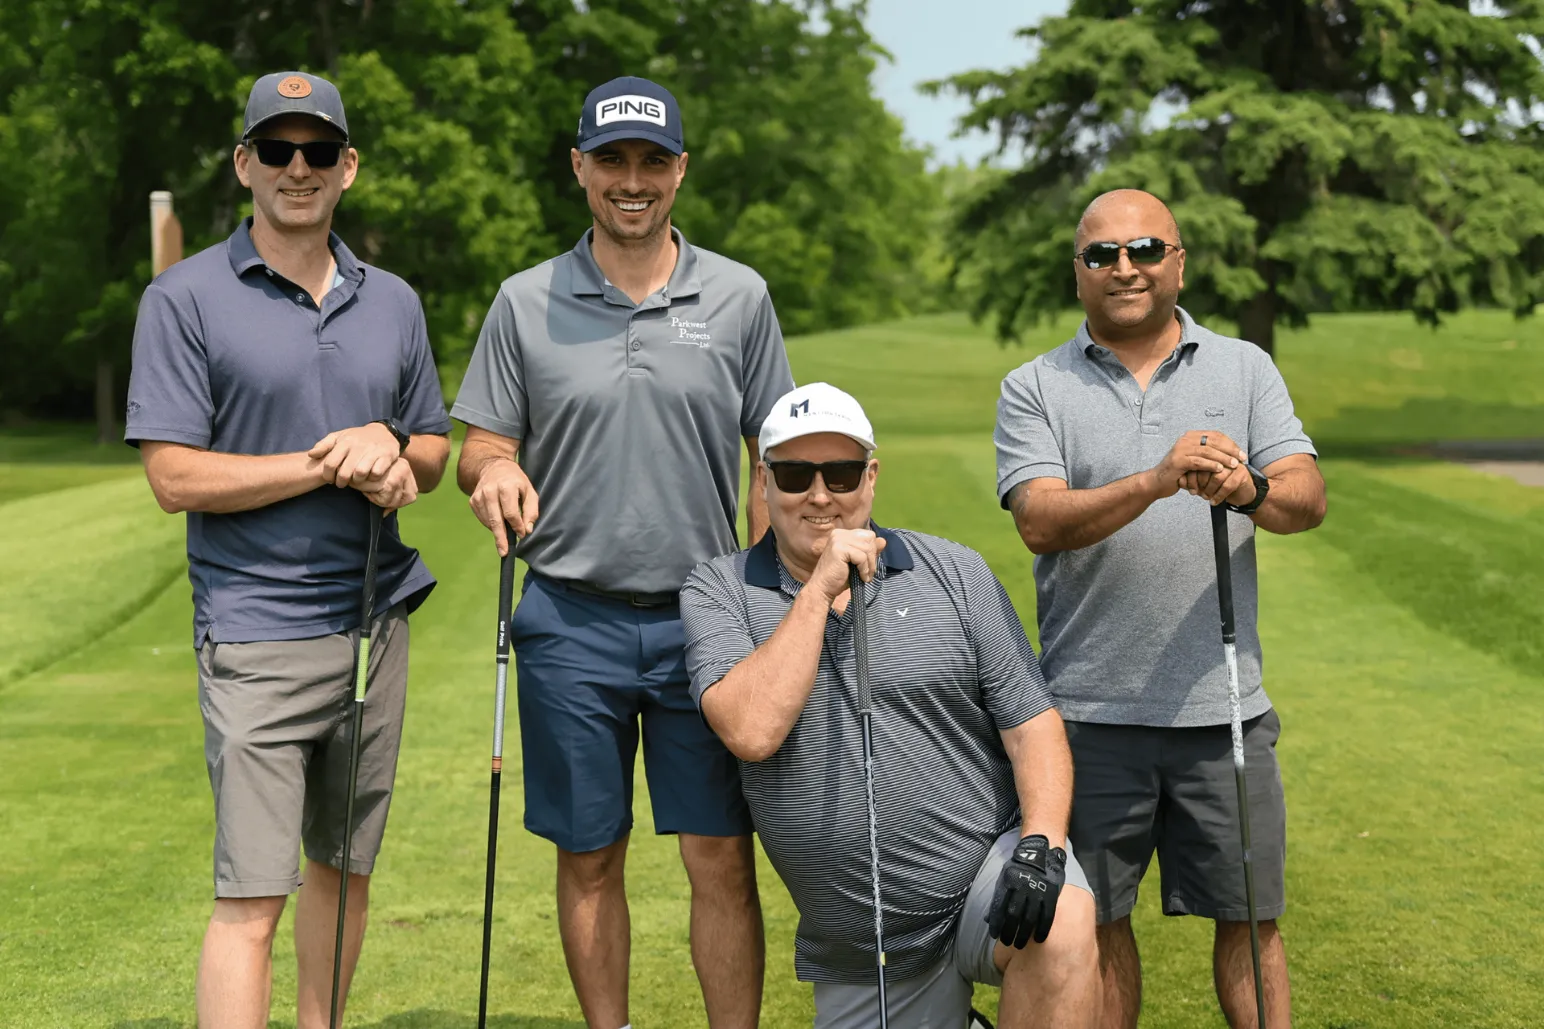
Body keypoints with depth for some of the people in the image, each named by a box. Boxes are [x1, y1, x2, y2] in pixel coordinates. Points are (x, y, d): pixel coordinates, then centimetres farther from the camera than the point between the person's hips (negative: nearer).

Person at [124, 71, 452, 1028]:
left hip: (376, 619, 5)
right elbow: (175, 476, -10)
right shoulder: (186, 298, -4)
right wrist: (328, 461, -15)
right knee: (252, 896, -9)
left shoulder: (394, 302, 11)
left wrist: (393, 455, -6)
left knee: (345, 868, 14)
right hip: (257, 634, -5)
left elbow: (434, 446, 18)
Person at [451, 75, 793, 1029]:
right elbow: (480, 450, 6)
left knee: (723, 858, 0)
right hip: (573, 621, 1)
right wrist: (494, 469, -18)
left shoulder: (740, 297, 4)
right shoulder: (526, 302, 4)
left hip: (704, 618, 0)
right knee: (589, 860, 9)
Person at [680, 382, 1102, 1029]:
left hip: (989, 863, -1)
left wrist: (1041, 843, -17)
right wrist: (819, 588, -15)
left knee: (1061, 930, -32)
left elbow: (1032, 724, 0)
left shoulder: (955, 573, 4)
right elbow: (750, 732, -16)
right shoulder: (718, 591, 1)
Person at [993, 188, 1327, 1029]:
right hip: (1089, 709, -1)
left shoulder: (1244, 369, 9)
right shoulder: (1033, 389, 3)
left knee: (1250, 923, 7)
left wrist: (1250, 490, -26)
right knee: (1095, 926, 9)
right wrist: (1155, 481, -28)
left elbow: (1308, 499, -3)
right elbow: (1040, 521, -12)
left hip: (1225, 705, 1)